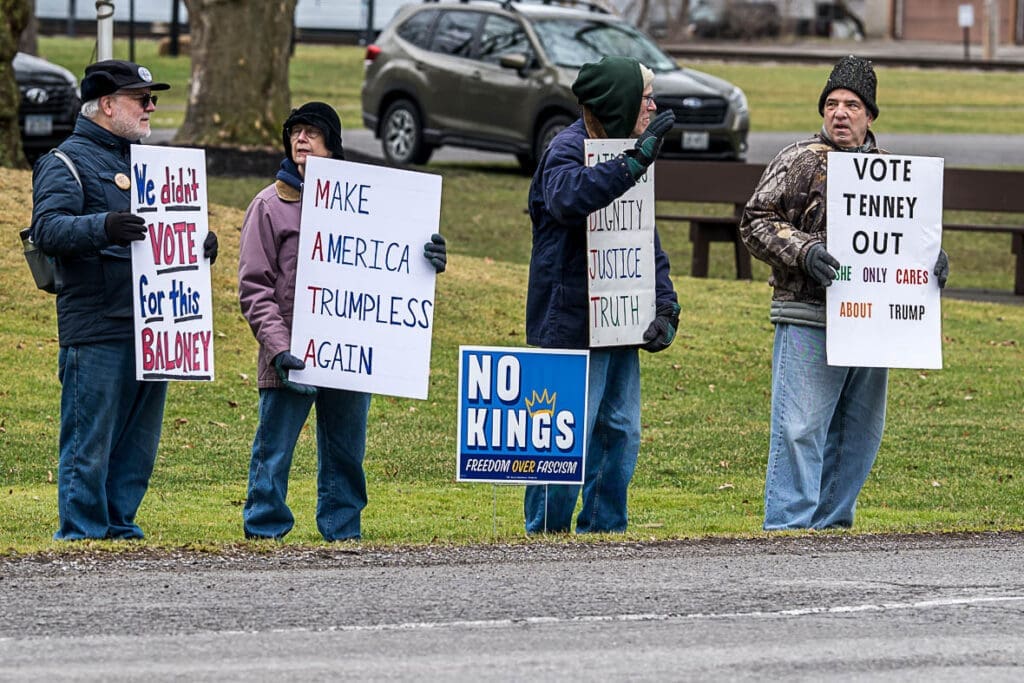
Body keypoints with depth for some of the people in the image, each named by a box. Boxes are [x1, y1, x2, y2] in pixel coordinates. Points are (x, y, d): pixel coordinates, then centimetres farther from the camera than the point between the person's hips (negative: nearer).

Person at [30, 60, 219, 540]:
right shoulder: (67, 163, -4)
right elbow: (48, 229, -18)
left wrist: (199, 244, 8)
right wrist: (103, 227, -35)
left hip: (153, 324, 8)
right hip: (96, 332, -8)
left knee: (139, 440, 11)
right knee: (90, 441, -5)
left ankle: (122, 526, 19)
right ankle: (82, 532, 0)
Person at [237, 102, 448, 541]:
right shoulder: (270, 205, 2)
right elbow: (255, 288, -2)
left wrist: (429, 260, -8)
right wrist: (278, 347, -15)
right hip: (292, 354, -3)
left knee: (345, 452, 9)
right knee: (274, 451, -1)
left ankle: (342, 530, 18)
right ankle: (263, 531, 6)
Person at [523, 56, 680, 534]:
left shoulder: (626, 154, 17)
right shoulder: (568, 151, -10)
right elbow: (568, 198, -34)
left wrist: (666, 306, 6)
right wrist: (635, 161, -36)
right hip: (572, 327, -9)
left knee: (620, 432, 11)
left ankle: (603, 531, 20)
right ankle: (545, 534, 0)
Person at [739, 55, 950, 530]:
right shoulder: (798, 162, 1)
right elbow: (756, 222, -3)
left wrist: (934, 259, 3)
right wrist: (804, 251, -18)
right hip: (808, 322, -5)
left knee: (859, 434, 9)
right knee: (800, 429, -9)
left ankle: (832, 524, 20)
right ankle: (788, 526, -6)